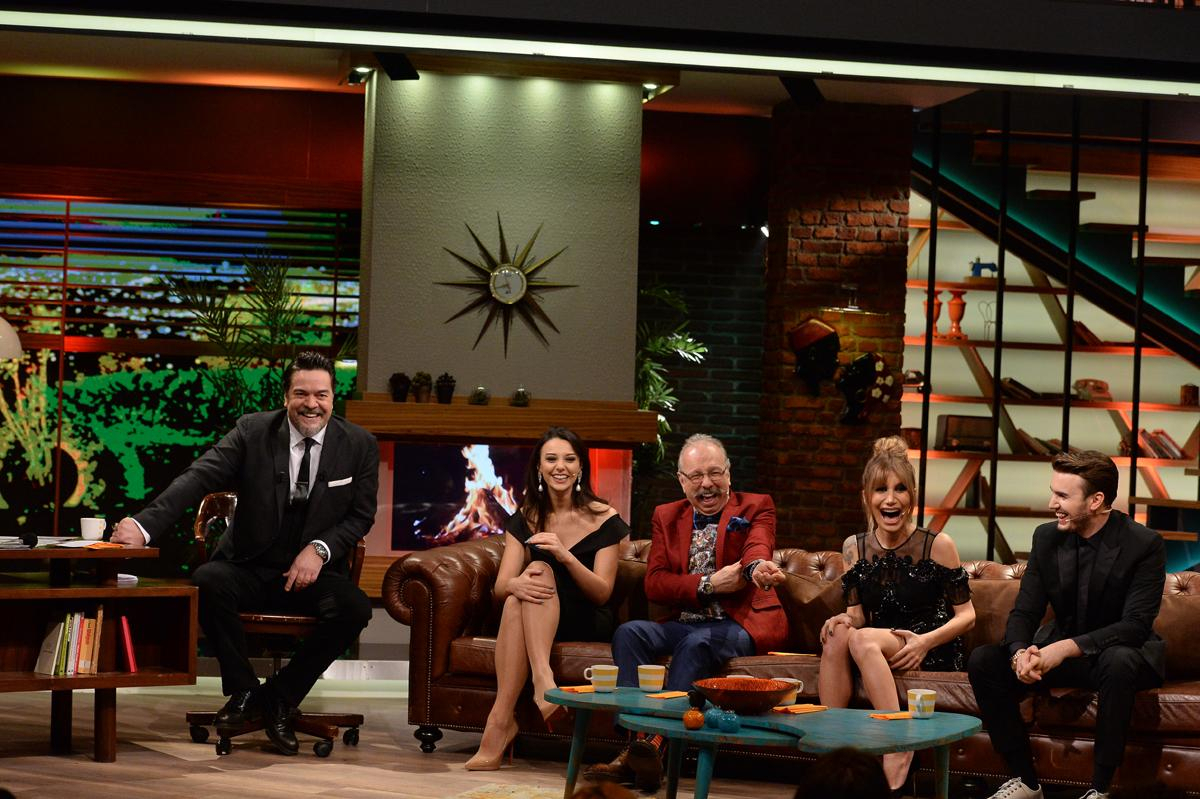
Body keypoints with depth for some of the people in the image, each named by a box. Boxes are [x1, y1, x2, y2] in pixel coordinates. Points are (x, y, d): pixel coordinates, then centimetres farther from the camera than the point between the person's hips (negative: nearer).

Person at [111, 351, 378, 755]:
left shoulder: (360, 445, 0)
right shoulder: (254, 431, -4)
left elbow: (361, 515, 4)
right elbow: (198, 478, -15)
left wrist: (320, 549, -17)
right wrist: (144, 525, -31)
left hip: (315, 573, 1)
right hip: (251, 569, 0)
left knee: (354, 608, -30)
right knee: (207, 581, -32)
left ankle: (278, 698, -11)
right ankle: (243, 692, -13)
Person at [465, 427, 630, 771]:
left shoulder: (603, 519, -2)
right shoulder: (525, 519, 9)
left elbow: (602, 593, -10)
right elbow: (500, 586, -2)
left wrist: (565, 556, -29)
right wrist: (515, 584, -29)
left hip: (587, 623, -3)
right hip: (530, 620, 3)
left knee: (539, 571, -31)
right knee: (529, 583, -31)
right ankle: (542, 679, -49)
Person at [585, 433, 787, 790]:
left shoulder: (756, 507, 6)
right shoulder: (667, 516, 16)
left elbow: (757, 547, -18)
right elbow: (654, 583, 5)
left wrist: (757, 567, -45)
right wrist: (709, 584, -12)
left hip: (741, 624, -4)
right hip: (684, 623, 4)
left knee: (696, 643, -35)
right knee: (629, 633, -24)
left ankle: (656, 744, -41)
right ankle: (638, 737, -36)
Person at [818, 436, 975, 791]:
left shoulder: (938, 545, -5)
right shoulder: (855, 548, 7)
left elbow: (966, 615, -2)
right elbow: (858, 614, 12)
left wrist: (926, 641, -20)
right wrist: (846, 620, -14)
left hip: (932, 651, -4)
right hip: (876, 646, 4)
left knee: (862, 639, -34)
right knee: (837, 636, -31)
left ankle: (898, 748, -36)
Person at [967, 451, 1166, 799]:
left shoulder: (1145, 544, -17)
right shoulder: (1046, 537, -2)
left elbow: (1136, 626, -23)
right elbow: (1024, 612, -3)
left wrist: (1067, 648, -35)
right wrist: (1020, 652, -27)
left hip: (1117, 655, -5)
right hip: (1059, 650, 5)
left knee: (1119, 662, -40)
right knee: (983, 660, -17)